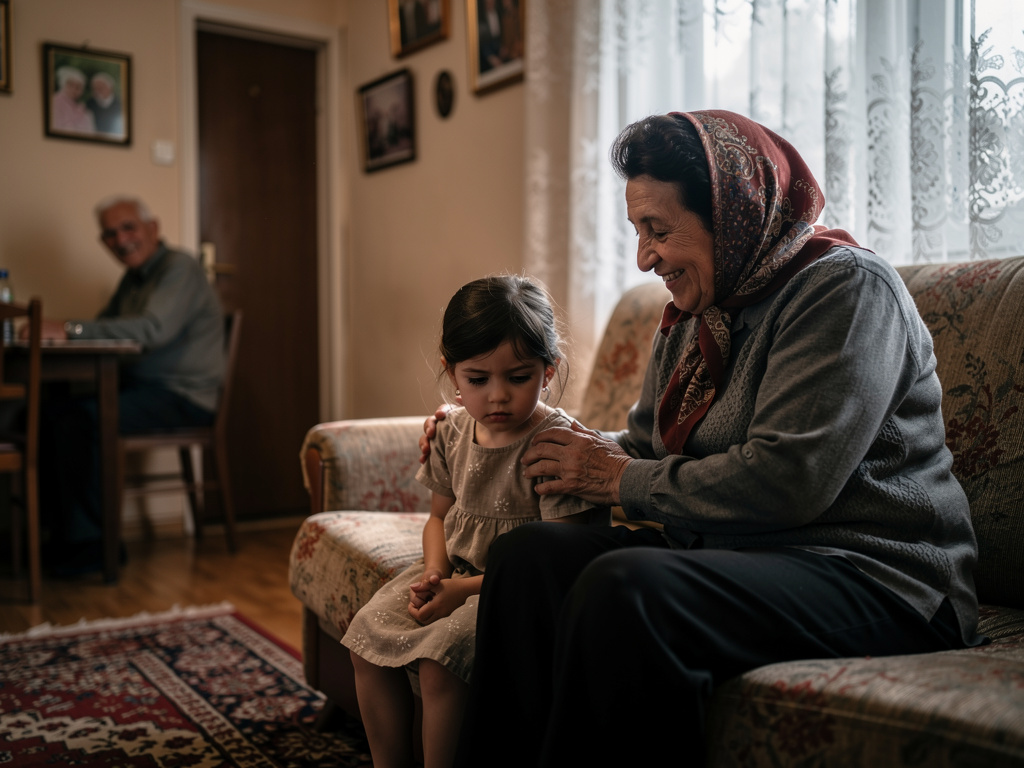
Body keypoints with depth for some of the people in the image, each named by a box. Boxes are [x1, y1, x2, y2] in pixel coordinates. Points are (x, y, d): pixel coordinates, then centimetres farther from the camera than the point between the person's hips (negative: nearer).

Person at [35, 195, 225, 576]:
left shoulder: (180, 268, -11)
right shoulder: (134, 277, 20)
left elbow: (153, 329, -26)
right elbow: (107, 327, 18)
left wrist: (72, 329, -27)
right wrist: (56, 328, -3)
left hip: (184, 398, -9)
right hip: (143, 389, 9)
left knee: (78, 419, -24)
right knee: (49, 412, -7)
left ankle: (89, 542, -14)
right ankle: (61, 526, 0)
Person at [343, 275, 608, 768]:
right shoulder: (454, 432, 2)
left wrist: (465, 590, -23)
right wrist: (434, 573, -6)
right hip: (455, 571, 8)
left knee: (440, 656, -27)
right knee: (367, 633, -2)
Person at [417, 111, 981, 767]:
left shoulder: (848, 287, -12)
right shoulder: (695, 315, 14)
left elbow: (785, 479, -22)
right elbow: (644, 444, 18)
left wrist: (623, 481, -12)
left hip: (871, 573, -7)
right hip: (728, 550, 8)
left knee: (624, 585, -33)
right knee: (526, 553, -11)